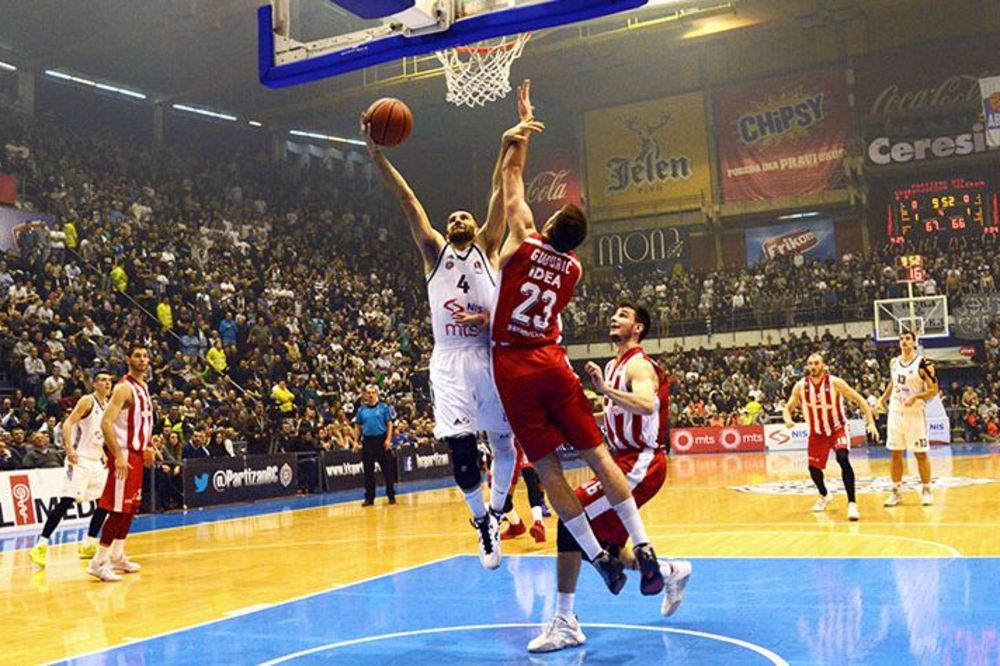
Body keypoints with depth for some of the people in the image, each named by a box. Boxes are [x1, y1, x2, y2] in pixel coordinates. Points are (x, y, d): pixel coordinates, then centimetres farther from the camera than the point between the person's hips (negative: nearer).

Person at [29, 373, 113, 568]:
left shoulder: (108, 405, 13)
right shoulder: (87, 401, -10)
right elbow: (68, 424, -18)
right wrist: (69, 448, -31)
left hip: (96, 460, 8)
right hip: (80, 459, -8)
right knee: (66, 501, -15)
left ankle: (88, 546, 18)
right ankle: (40, 547, -13)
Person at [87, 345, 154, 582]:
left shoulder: (143, 387, 13)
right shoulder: (124, 388, -15)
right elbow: (106, 422, -23)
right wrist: (119, 456, -26)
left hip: (137, 454, 9)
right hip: (124, 455, -9)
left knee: (132, 507, 14)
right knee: (119, 508, -10)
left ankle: (117, 556, 25)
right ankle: (98, 562, -5)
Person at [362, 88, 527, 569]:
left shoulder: (487, 248, 12)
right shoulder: (434, 251, 14)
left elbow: (501, 188, 5)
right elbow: (407, 199, 6)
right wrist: (376, 153, 0)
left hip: (489, 356, 0)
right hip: (450, 359, 0)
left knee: (504, 443, 5)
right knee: (459, 448, -6)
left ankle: (496, 511, 30)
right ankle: (481, 520, 16)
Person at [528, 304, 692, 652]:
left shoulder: (638, 365, -12)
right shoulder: (613, 365, 15)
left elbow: (646, 405, -32)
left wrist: (605, 389, -37)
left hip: (640, 464, -10)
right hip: (626, 461, 10)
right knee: (608, 546, 14)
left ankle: (565, 623, -17)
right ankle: (672, 572, 36)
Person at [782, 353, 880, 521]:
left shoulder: (835, 382, -19)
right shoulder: (800, 386, -12)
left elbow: (860, 400, -13)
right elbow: (788, 408, -2)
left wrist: (871, 422, -23)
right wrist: (788, 419, -25)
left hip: (837, 428, -3)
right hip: (817, 432, 4)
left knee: (843, 459, -27)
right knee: (813, 467, 9)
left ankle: (852, 504, -24)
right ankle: (824, 496, 41)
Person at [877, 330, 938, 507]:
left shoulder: (923, 363, -10)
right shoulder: (894, 363, 7)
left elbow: (933, 390, -11)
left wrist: (916, 397, -24)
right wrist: (883, 399, 15)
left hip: (914, 413, -5)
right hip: (895, 412, 5)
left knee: (921, 453, 1)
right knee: (896, 454, 6)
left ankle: (926, 490, 13)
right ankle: (896, 492, 13)